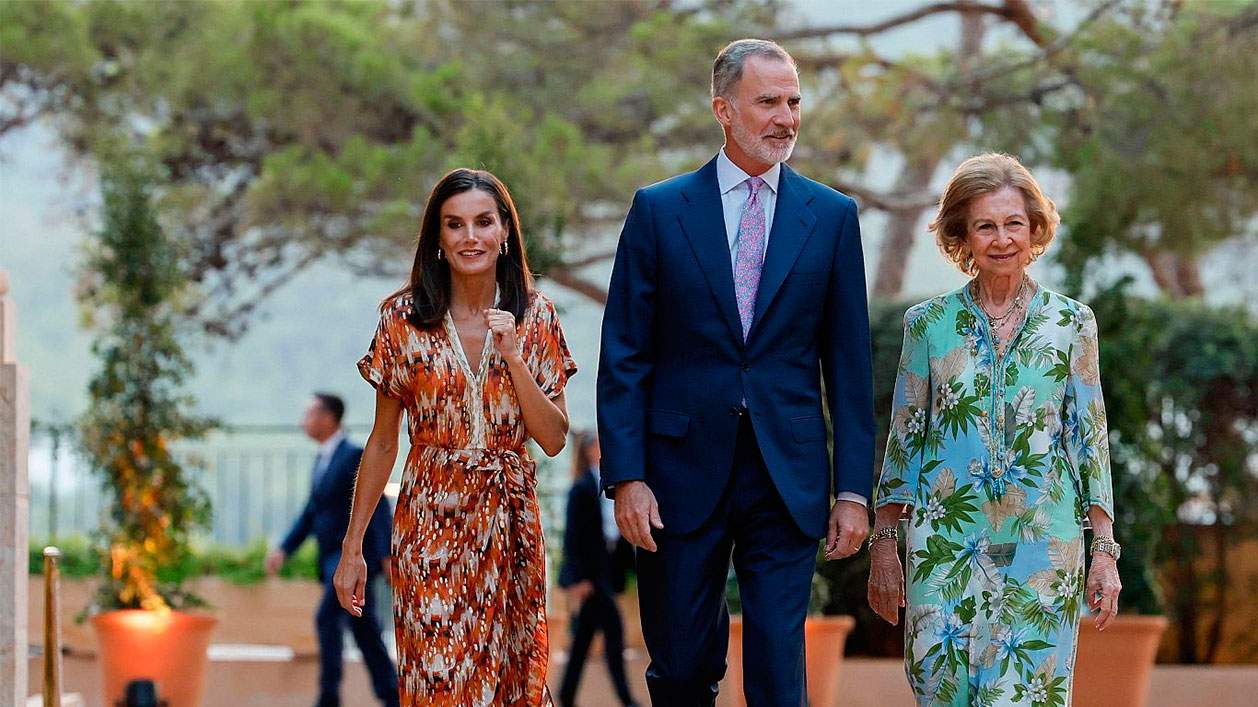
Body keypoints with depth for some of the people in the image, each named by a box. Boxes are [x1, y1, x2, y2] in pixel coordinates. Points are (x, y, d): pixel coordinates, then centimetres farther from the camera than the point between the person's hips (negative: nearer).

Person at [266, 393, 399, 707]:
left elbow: (378, 507, -16)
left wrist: (387, 555, -21)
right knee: (364, 630, 9)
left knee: (327, 617, -17)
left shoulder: (355, 456, -11)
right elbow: (311, 512, 19)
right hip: (333, 557, 9)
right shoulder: (323, 459, 16)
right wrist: (284, 549, 11)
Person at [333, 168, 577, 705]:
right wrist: (352, 548, 2)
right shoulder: (404, 317, -3)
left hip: (510, 521, 2)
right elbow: (382, 442, 3)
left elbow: (554, 439, -2)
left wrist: (512, 356, -14)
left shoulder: (535, 316, 1)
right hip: (431, 520, -1)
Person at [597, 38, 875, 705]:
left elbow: (849, 364, 5)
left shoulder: (832, 217, 6)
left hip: (788, 480, 0)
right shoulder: (659, 211, 3)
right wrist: (626, 476, -8)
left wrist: (853, 489, 0)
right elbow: (624, 358, 1)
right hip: (683, 472, 0)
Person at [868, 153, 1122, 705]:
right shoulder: (929, 324, 4)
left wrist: (1105, 552, 0)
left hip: (1042, 548, 0)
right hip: (946, 546, 0)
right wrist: (883, 543, 4)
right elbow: (903, 439, 8)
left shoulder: (1071, 323, 4)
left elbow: (1090, 440, 5)